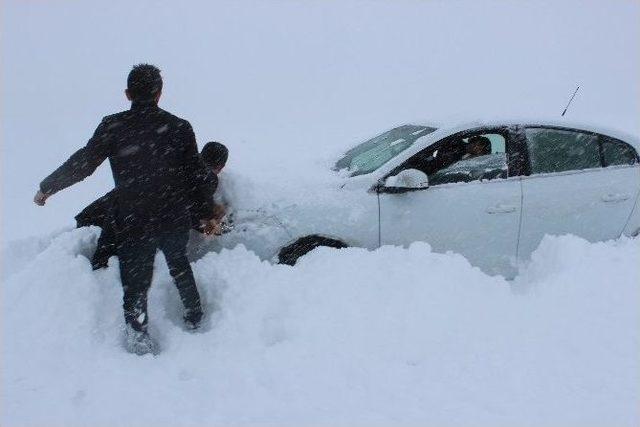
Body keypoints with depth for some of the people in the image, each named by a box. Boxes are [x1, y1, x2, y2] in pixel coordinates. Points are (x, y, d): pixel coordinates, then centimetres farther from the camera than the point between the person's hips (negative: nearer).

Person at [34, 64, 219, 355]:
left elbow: (81, 164, -5)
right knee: (179, 263, 28)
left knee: (135, 277, 12)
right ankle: (194, 317, 37)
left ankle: (138, 335, 12)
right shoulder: (179, 127, -5)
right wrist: (207, 216, 12)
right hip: (175, 219, 3)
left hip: (132, 224, -2)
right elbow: (196, 176, 0)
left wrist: (47, 187, 11)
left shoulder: (113, 127, -9)